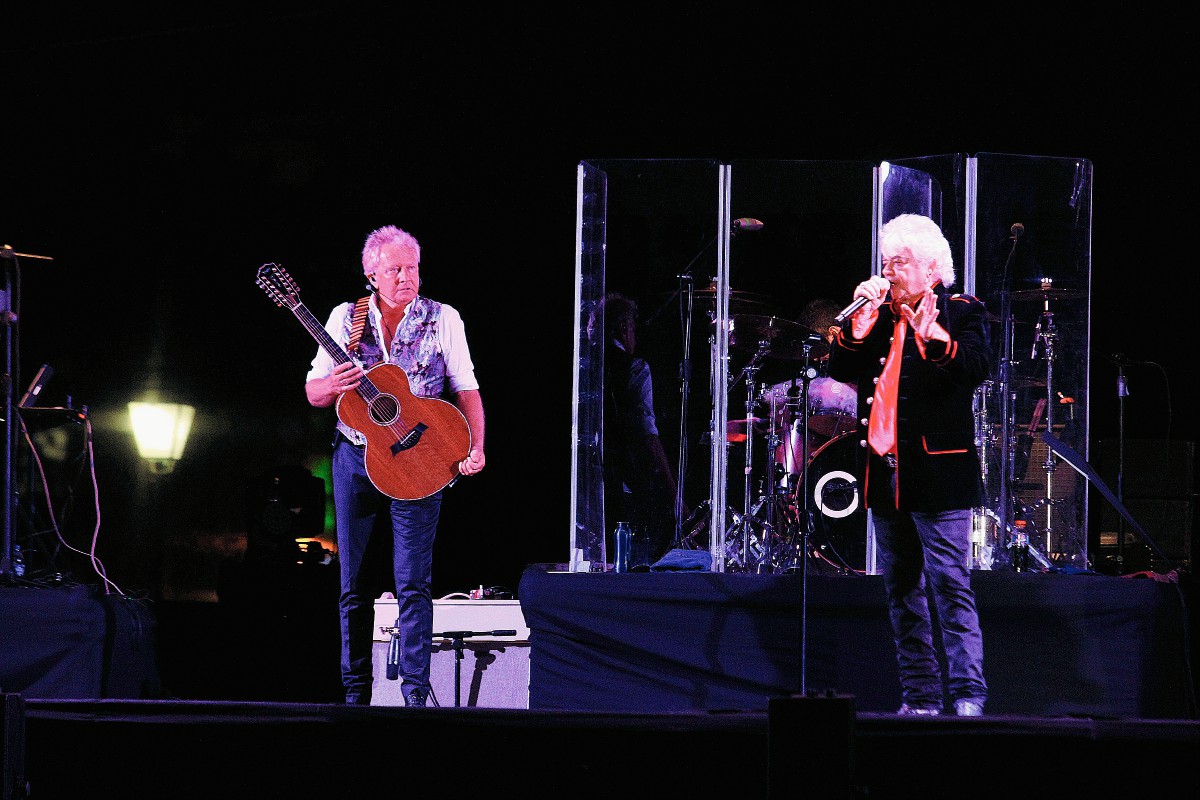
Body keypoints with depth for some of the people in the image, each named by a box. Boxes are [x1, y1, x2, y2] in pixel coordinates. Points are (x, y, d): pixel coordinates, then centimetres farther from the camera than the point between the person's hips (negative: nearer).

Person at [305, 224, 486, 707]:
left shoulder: (443, 319, 2)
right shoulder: (345, 318, 7)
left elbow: (466, 389, 1)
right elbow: (313, 393, 9)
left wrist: (475, 447, -14)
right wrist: (333, 386, -15)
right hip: (355, 455, 2)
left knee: (413, 582, -10)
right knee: (353, 585, 4)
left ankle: (416, 689, -9)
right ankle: (356, 692, 11)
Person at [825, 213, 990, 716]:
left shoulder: (961, 313, 0)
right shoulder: (878, 314, 16)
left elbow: (975, 369, -16)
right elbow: (840, 371, 7)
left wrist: (935, 338, -32)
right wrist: (859, 325, -8)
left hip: (937, 470, -6)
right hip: (886, 469, 6)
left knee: (951, 585, -11)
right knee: (901, 590, 8)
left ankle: (967, 695, -14)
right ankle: (919, 698, 13)